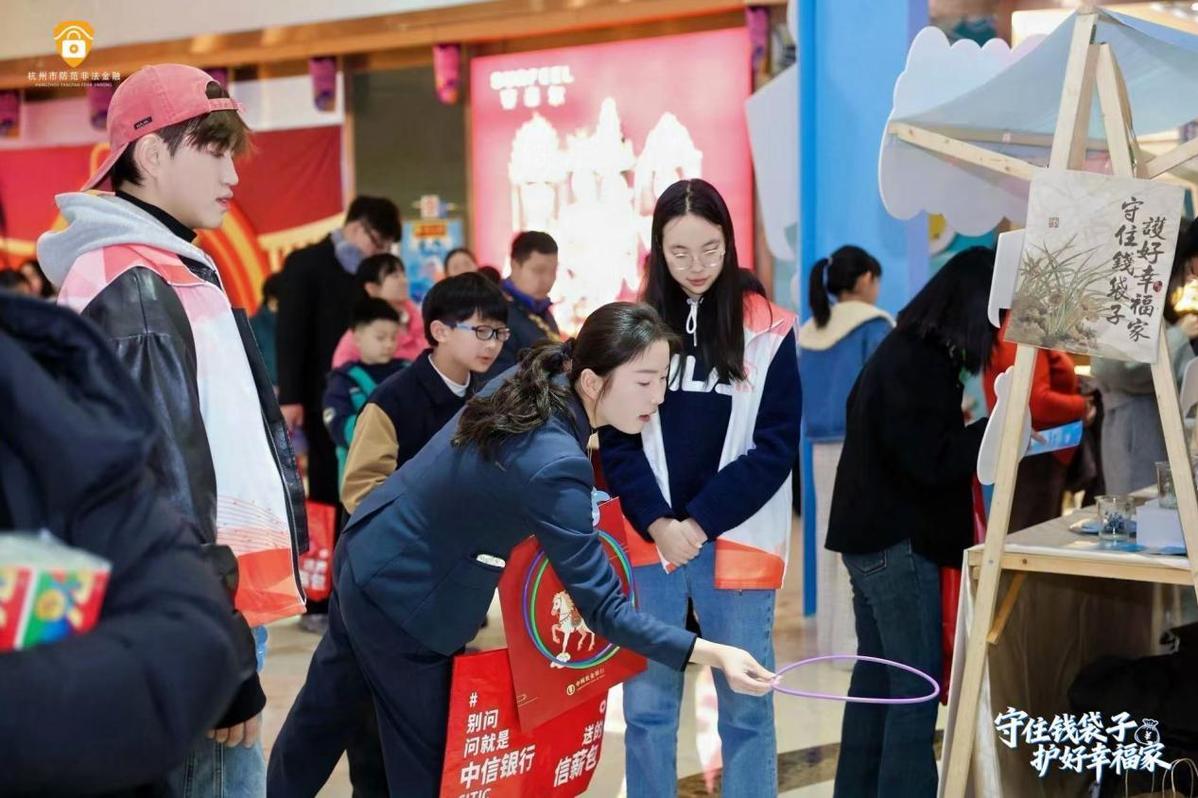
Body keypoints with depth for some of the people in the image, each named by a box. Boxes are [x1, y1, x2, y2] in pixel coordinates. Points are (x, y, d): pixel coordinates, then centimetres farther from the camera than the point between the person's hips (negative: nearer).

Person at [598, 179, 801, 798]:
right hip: (649, 540, 1)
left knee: (745, 705, 5)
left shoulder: (766, 332, 0)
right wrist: (657, 524, -11)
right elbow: (617, 442, 3)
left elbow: (775, 447, -3)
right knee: (647, 703, 7)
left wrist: (700, 522, -11)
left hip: (735, 543, -1)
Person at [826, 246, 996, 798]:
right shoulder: (920, 365, -18)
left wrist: (968, 427, 5)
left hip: (873, 534, 10)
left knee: (876, 676, 15)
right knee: (917, 687, -4)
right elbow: (930, 463, -20)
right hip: (898, 541, -10)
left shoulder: (902, 350, 12)